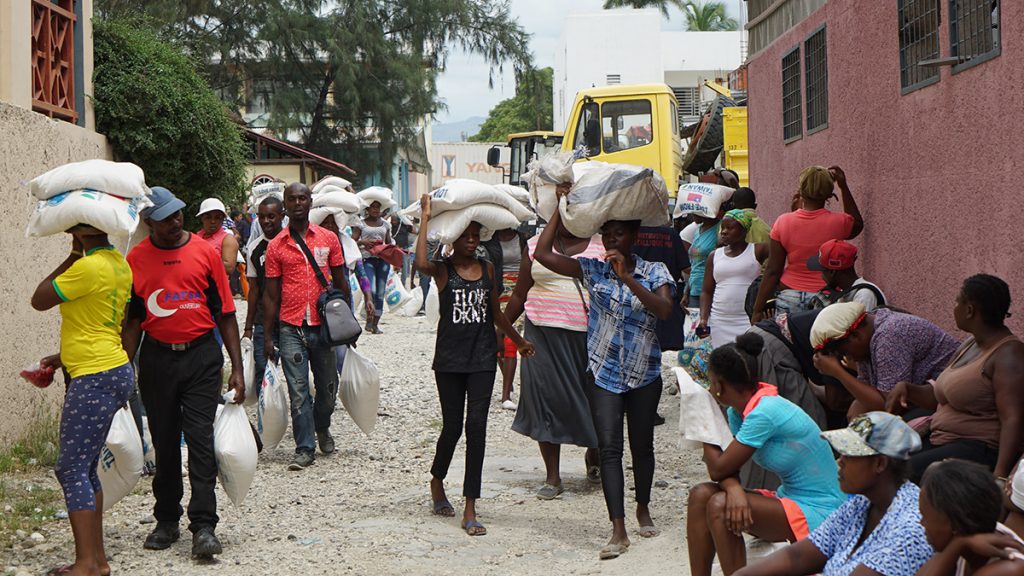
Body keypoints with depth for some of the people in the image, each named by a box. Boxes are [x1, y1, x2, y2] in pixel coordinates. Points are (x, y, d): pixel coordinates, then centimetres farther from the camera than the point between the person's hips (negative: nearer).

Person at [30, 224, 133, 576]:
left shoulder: (88, 266, -18)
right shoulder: (117, 263, 11)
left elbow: (39, 300, -8)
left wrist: (73, 255, -2)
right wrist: (64, 357, 21)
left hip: (95, 378, -10)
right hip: (115, 371, 10)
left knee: (72, 470, -5)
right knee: (85, 468, 15)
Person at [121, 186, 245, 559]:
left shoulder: (205, 252, -1)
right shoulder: (136, 260, 3)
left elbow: (226, 314, 2)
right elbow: (132, 320, 8)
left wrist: (237, 369, -1)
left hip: (201, 356, -2)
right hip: (157, 358, 2)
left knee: (200, 438, -6)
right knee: (164, 442, 10)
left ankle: (203, 526, -5)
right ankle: (167, 521, 22)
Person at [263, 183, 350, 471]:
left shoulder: (329, 239, 5)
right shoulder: (276, 246, 3)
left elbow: (341, 283, 12)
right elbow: (271, 294, 5)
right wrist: (267, 336, 3)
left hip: (324, 325, 1)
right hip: (291, 328, -1)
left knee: (328, 387, 10)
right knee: (298, 391, -2)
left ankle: (322, 428, 37)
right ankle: (304, 449, 5)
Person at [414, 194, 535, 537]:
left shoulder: (487, 269, 8)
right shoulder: (442, 270, -3)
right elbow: (420, 262, -28)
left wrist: (518, 340, 29)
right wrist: (425, 218, -21)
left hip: (482, 358, 3)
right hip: (450, 359, -3)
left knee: (477, 428, -3)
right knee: (453, 427, 5)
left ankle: (470, 509, 0)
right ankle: (437, 481, 35)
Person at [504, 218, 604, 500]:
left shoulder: (601, 244, 5)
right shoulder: (536, 245, 8)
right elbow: (520, 294, 12)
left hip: (589, 336, 0)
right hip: (545, 333, 1)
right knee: (545, 397, -1)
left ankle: (593, 455, 36)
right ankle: (552, 477, 9)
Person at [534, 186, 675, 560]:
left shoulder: (654, 272, -1)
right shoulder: (593, 270, 1)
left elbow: (665, 310, -20)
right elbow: (542, 254, -7)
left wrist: (628, 278, -27)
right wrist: (561, 208, -3)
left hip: (645, 373, 0)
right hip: (604, 372, 0)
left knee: (642, 445, 12)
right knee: (609, 447, -9)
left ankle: (643, 508, 36)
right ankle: (618, 531, -10)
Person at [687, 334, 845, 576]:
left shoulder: (763, 414, -23)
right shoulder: (738, 411, 6)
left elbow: (718, 469, -17)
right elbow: (728, 469, 0)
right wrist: (733, 487, -24)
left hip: (819, 513, -10)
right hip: (789, 499, 10)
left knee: (719, 506, -25)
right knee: (701, 495, -4)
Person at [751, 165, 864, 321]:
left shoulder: (783, 222, -2)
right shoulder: (837, 222, -3)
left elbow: (772, 271, -2)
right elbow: (857, 225, 25)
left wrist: (758, 310, 4)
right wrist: (844, 187, 20)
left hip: (790, 297, 1)